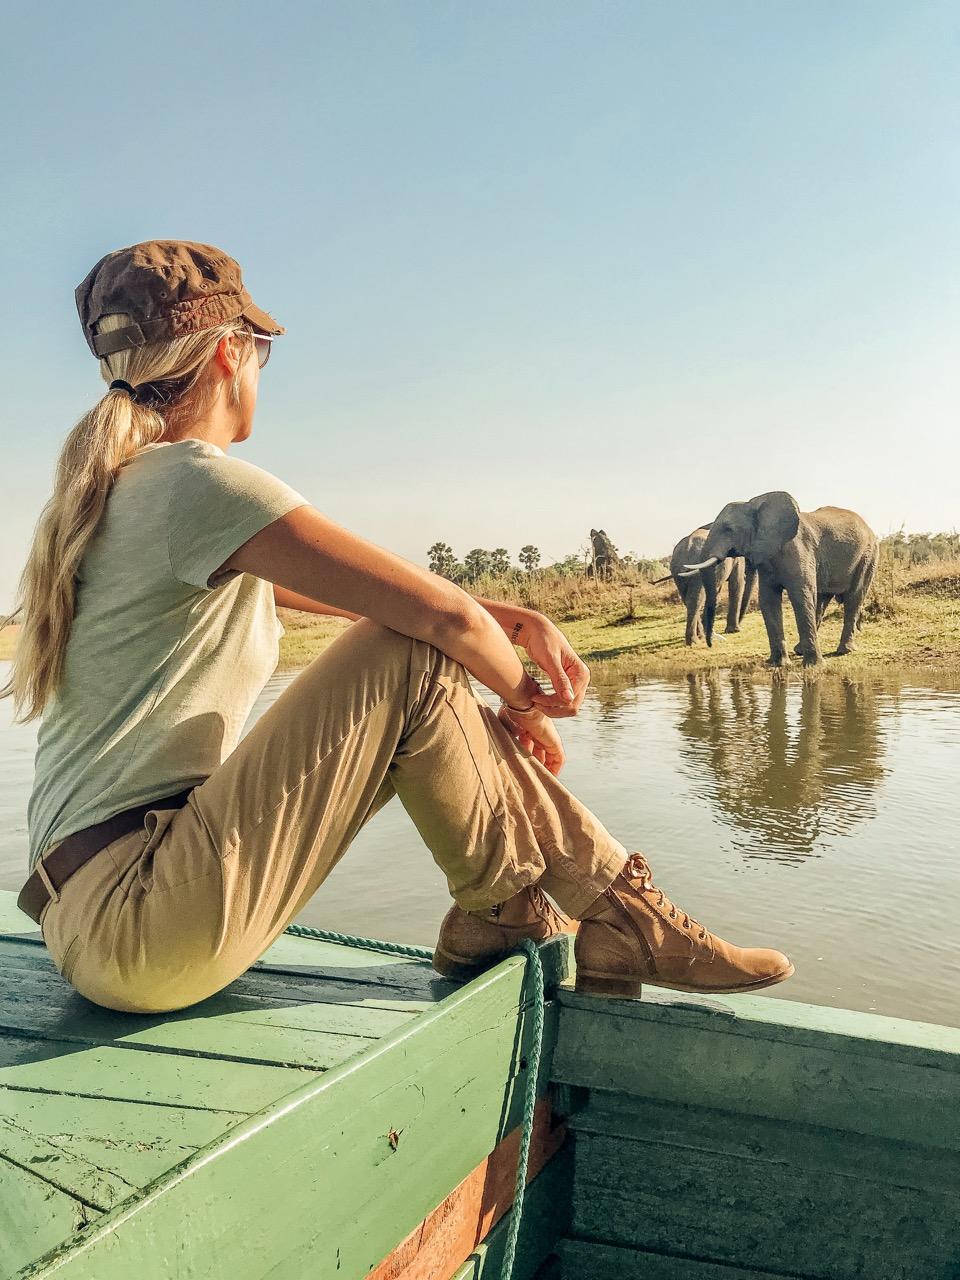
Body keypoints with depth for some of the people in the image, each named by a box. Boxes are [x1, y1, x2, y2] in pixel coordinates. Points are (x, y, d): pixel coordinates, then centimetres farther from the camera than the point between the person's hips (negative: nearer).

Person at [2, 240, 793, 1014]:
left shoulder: (123, 486, 15)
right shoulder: (195, 481, -16)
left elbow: (370, 596, 13)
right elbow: (441, 612, -21)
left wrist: (516, 620, 2)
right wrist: (524, 698, 0)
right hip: (138, 927, -10)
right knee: (413, 661, -17)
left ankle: (610, 910, 7)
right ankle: (504, 914, 1)